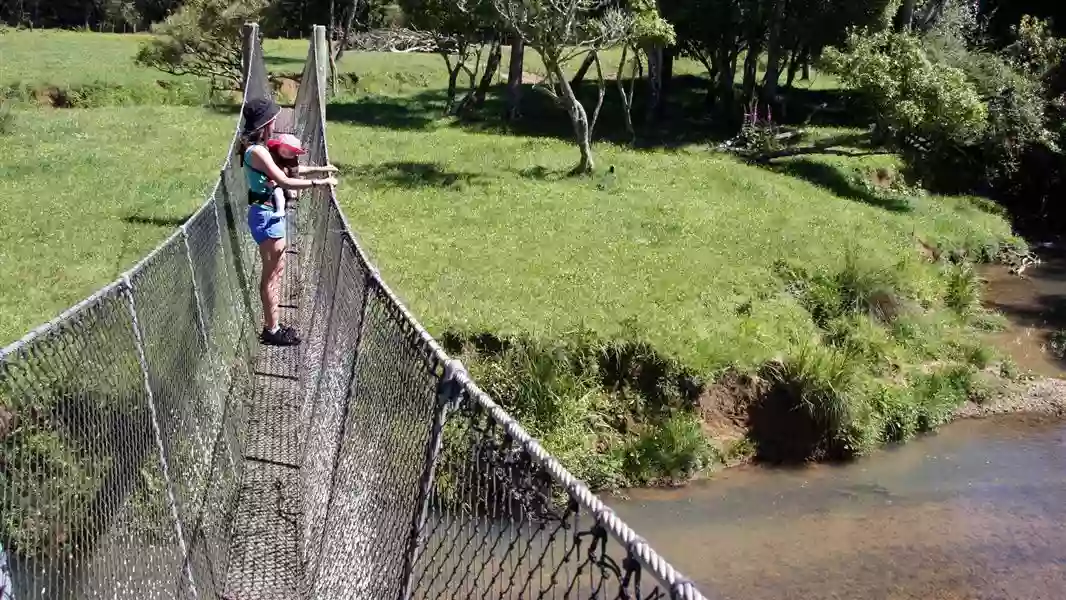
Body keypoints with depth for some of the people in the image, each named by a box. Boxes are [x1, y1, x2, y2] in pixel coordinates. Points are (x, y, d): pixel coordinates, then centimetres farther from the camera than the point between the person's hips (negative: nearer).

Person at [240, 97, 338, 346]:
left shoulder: (257, 147, 9)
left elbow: (279, 172, 19)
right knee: (271, 274, -2)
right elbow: (283, 181, -28)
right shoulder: (257, 151, -22)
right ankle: (272, 330, 7)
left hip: (271, 213, 10)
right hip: (266, 215, -10)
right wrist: (319, 182, -26)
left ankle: (272, 324, 25)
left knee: (277, 268, 17)